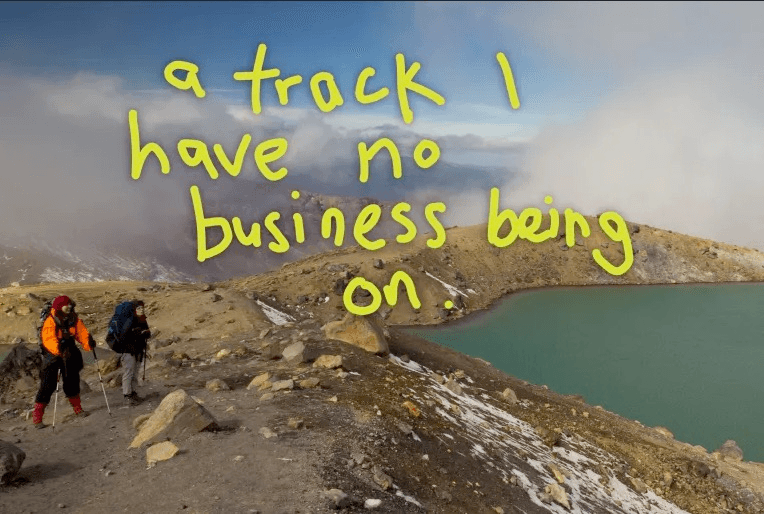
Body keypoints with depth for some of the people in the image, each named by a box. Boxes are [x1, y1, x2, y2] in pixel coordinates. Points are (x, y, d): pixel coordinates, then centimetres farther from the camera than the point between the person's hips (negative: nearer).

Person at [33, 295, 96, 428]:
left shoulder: (74, 320, -2)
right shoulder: (50, 322, -20)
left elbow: (82, 332, -8)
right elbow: (48, 339, -32)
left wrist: (88, 342, -28)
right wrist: (60, 349, -49)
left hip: (69, 355, 5)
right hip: (52, 356, -5)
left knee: (72, 381, 13)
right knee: (48, 385, -8)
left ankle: (77, 409, 31)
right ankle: (37, 417, -1)